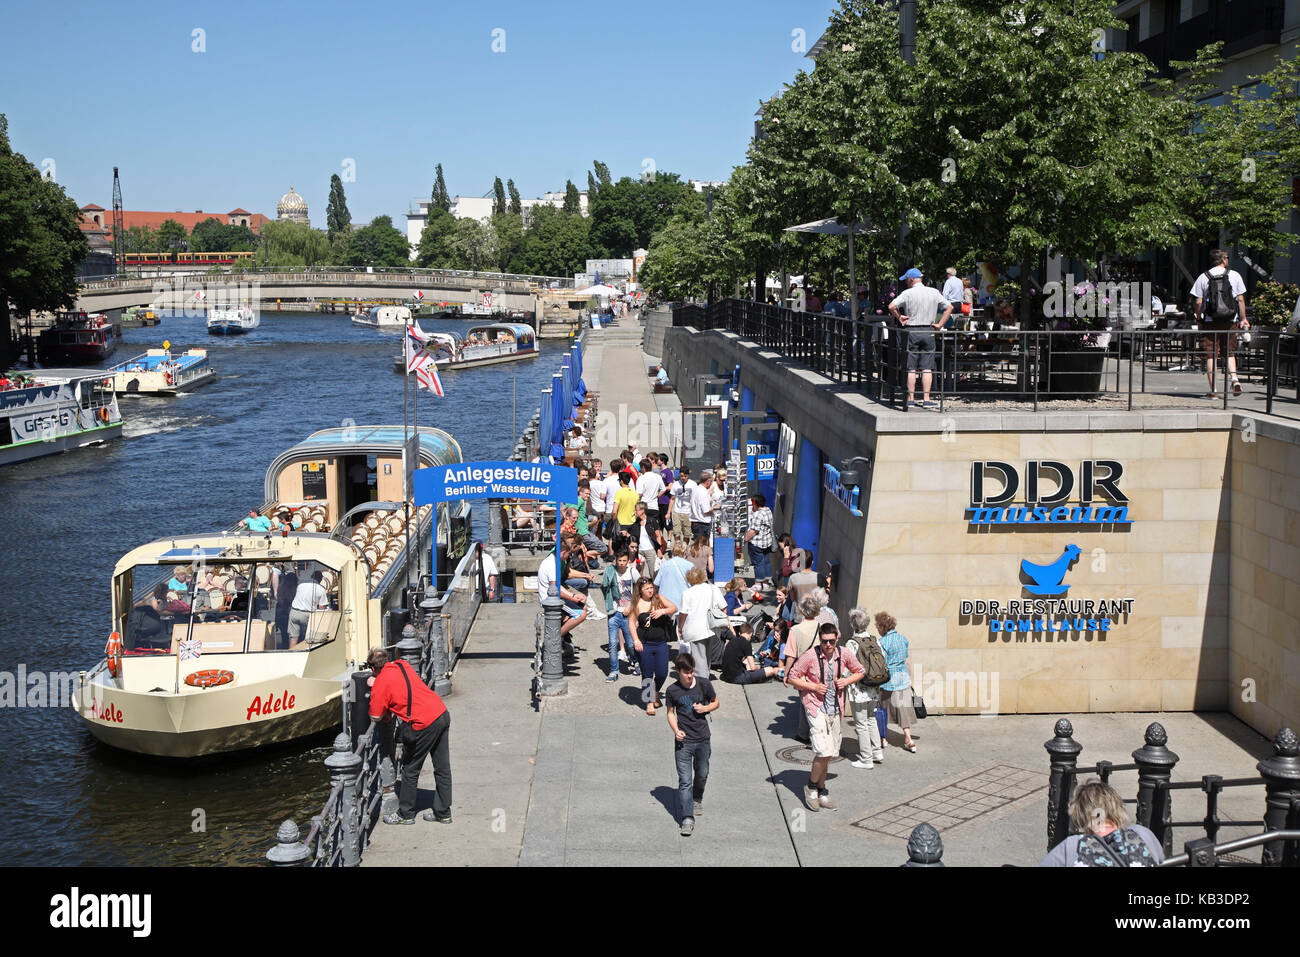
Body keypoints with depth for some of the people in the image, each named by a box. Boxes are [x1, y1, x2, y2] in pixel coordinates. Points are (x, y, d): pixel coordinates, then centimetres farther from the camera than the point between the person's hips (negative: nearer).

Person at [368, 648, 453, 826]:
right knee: (442, 767, 14)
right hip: (442, 713, 7)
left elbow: (376, 717, 0)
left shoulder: (380, 684, -6)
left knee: (410, 770, 10)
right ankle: (443, 813, 24)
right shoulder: (402, 664, 12)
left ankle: (405, 814, 22)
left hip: (424, 724, -7)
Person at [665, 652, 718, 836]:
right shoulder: (672, 690, -7)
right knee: (685, 781, -9)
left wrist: (705, 708, -11)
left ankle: (697, 799, 50)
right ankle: (687, 819, -10)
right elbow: (671, 712, 5)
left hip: (702, 738, 2)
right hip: (683, 741, -2)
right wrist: (676, 730, -12)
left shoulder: (703, 684, -4)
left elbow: (716, 702, 10)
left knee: (702, 774, 20)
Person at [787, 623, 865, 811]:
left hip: (834, 709, 5)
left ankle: (821, 792, 26)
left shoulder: (843, 654, -1)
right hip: (815, 707, -5)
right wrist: (813, 687, -15)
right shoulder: (810, 656, -13)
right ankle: (811, 787, 6)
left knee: (828, 754, 12)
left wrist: (846, 681, -2)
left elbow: (860, 671, 16)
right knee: (824, 751, -16)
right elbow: (792, 677, -4)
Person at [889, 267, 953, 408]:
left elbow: (891, 306, -16)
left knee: (911, 368, 3)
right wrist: (940, 324, 7)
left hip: (912, 332, -3)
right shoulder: (934, 292, 5)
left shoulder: (908, 293, -7)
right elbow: (949, 307, 8)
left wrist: (899, 317, 0)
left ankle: (911, 399, 5)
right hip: (928, 332, 3)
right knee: (927, 368, 3)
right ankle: (926, 399, 0)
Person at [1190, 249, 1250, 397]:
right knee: (1230, 353, 15)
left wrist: (1198, 319, 9)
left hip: (1211, 322, -1)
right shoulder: (1235, 275, 2)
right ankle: (1234, 378, -8)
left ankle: (1212, 389, 0)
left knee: (1211, 355, 3)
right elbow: (1241, 299, 2)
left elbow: (1198, 302, -3)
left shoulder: (1203, 277, -1)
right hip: (1230, 321, 1)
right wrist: (1243, 319, 10)